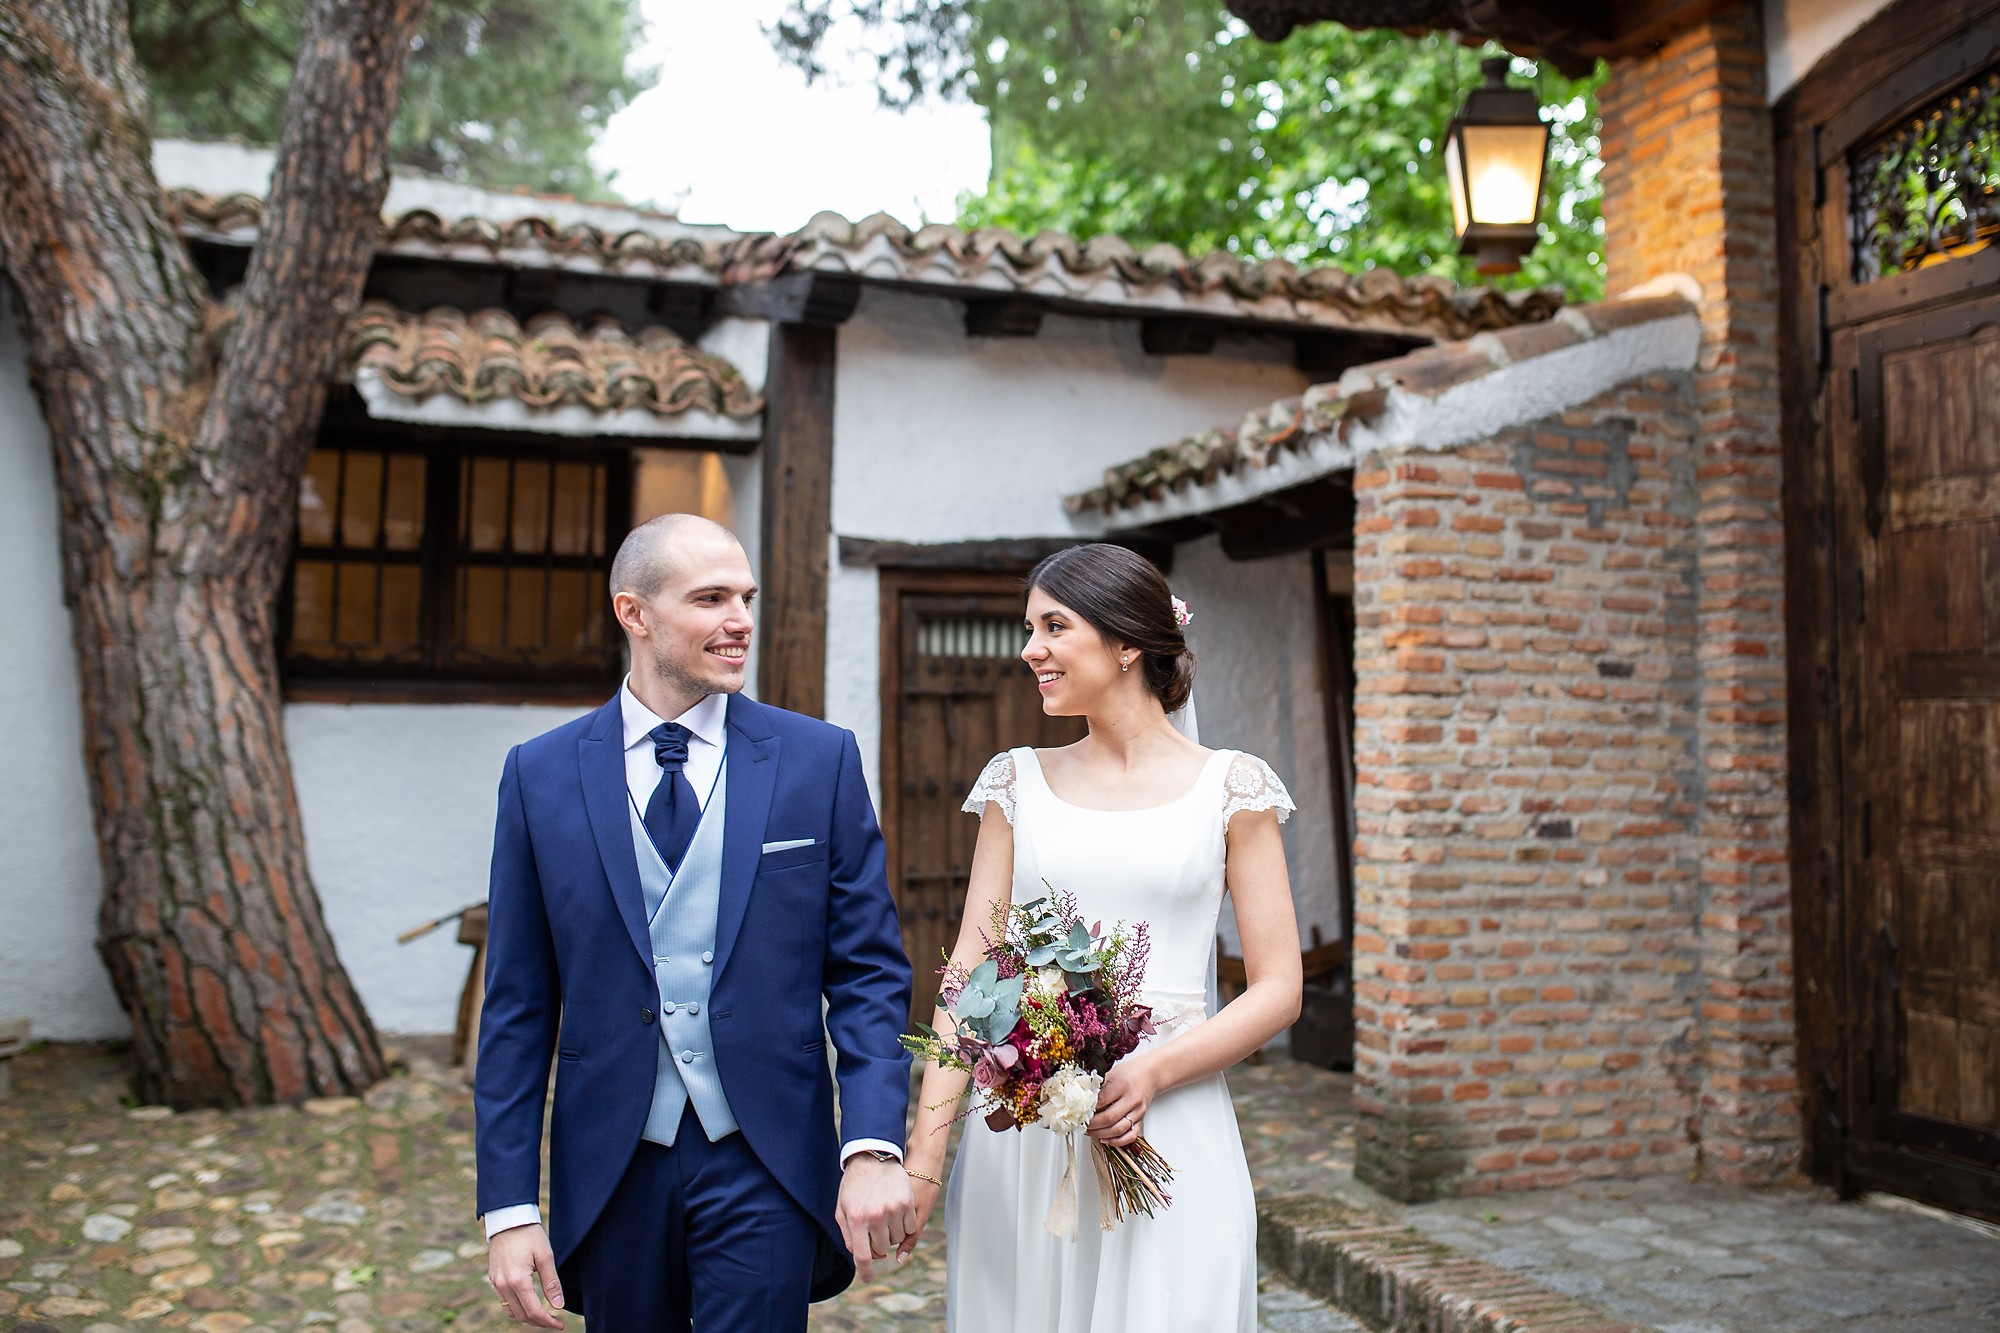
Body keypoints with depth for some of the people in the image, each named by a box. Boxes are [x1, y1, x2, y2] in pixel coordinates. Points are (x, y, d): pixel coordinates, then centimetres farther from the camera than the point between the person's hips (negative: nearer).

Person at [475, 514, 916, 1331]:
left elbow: (869, 972, -3)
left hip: (765, 1165, -1)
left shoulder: (820, 759, -3)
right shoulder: (541, 774, 0)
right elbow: (518, 1005, 1)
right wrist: (509, 1205, -2)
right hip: (610, 1165, 2)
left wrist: (874, 1148, -15)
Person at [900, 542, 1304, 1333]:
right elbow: (968, 974, 2)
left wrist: (1155, 1072, -16)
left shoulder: (1231, 788, 0)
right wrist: (925, 1148, -8)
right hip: (1017, 1138, 2)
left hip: (1169, 1135, -2)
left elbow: (1278, 991, -1)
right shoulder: (1017, 783, 6)